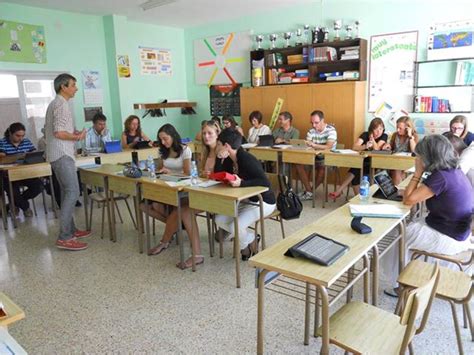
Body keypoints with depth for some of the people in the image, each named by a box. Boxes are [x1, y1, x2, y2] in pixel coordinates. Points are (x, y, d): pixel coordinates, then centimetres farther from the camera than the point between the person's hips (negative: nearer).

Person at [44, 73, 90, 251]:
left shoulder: (54, 104, 20)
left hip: (57, 154, 11)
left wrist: (73, 132, 15)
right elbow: (59, 133, -21)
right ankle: (64, 237, -15)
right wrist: (77, 137, -6)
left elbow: (49, 131, 24)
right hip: (62, 154, -11)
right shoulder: (62, 104, -13)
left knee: (67, 192, 13)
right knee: (73, 192, -14)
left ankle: (70, 229, 20)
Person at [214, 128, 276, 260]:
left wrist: (241, 183, -42)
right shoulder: (230, 160, 1)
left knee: (235, 227, -24)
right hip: (245, 200, 9)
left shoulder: (247, 160, -26)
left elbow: (265, 183, -33)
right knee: (219, 219, -2)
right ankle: (251, 239, 12)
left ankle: (249, 242, 11)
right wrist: (220, 158, -10)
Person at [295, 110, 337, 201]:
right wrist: (307, 144, -32)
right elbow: (307, 145, -5)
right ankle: (309, 192, -12)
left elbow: (329, 146, -26)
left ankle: (310, 192, -13)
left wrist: (314, 145, -41)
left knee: (322, 167, -35)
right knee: (299, 165, -17)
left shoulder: (331, 130, -12)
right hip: (315, 157, 5)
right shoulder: (311, 131, 4)